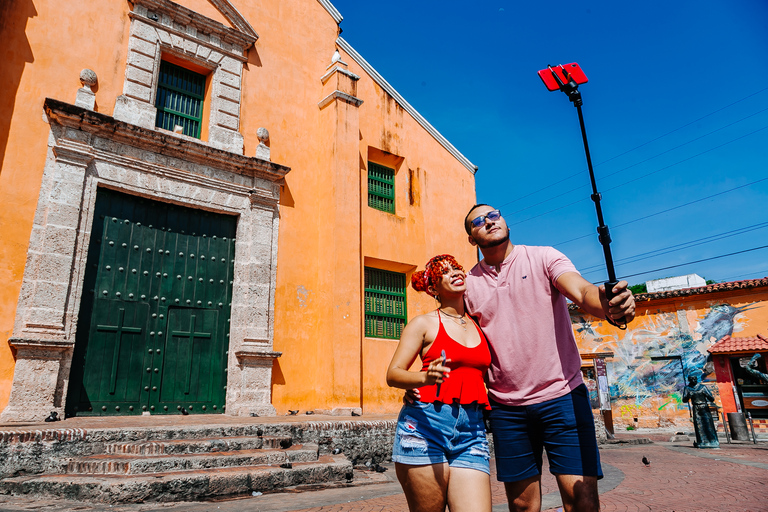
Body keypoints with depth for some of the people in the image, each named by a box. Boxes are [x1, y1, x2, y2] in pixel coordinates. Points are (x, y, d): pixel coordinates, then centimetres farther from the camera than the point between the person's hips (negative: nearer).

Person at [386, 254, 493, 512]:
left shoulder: (479, 325, 16)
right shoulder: (424, 323, 4)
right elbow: (393, 374, -3)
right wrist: (426, 377, -22)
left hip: (471, 432, 4)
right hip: (426, 425, -3)